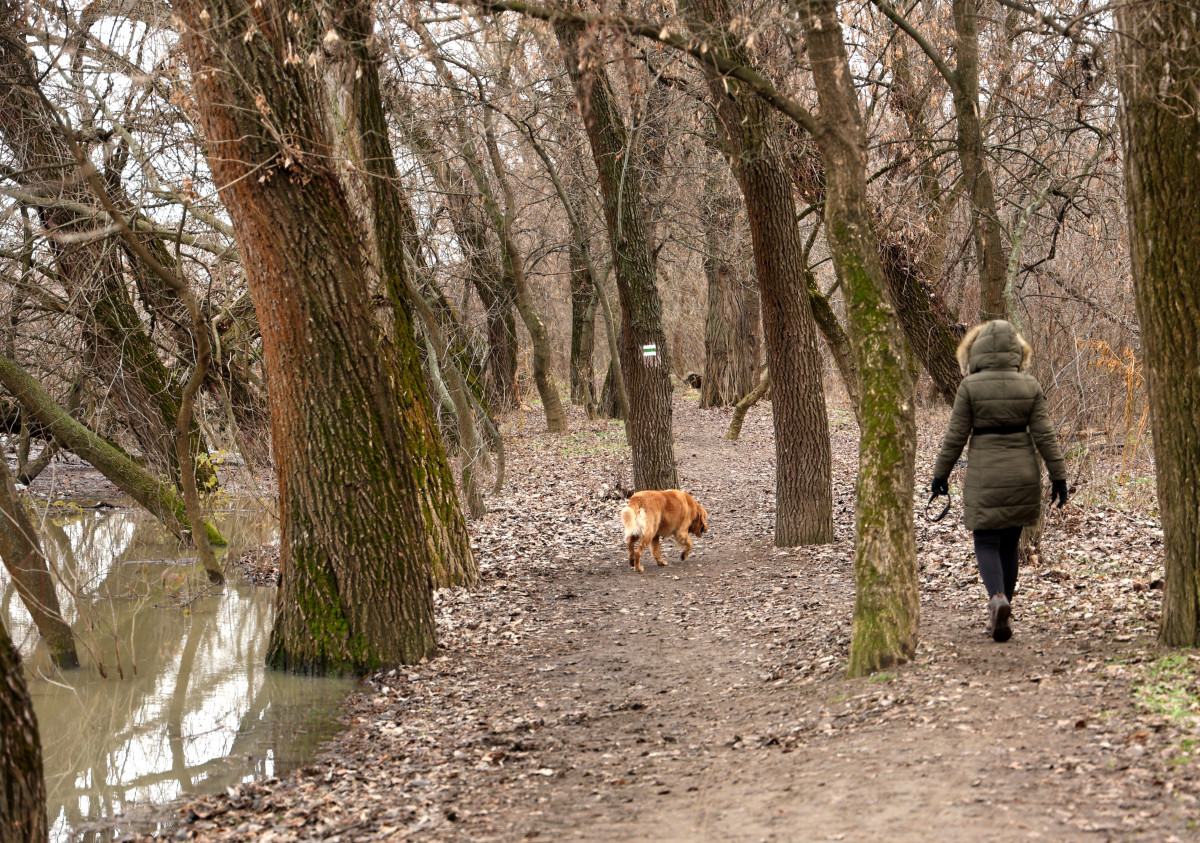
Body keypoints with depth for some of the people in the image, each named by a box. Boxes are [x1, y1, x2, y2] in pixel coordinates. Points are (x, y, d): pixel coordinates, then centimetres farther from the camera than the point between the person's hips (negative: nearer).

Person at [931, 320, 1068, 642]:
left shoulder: (970, 387, -9)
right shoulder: (1029, 387, 0)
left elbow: (956, 436, -5)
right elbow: (1044, 435, 0)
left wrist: (940, 473, 5)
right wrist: (1058, 474, 6)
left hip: (984, 476, -3)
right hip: (1023, 476, 3)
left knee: (986, 542, 3)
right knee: (1010, 543, 14)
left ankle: (998, 597, -23)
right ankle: (1001, 615, 18)